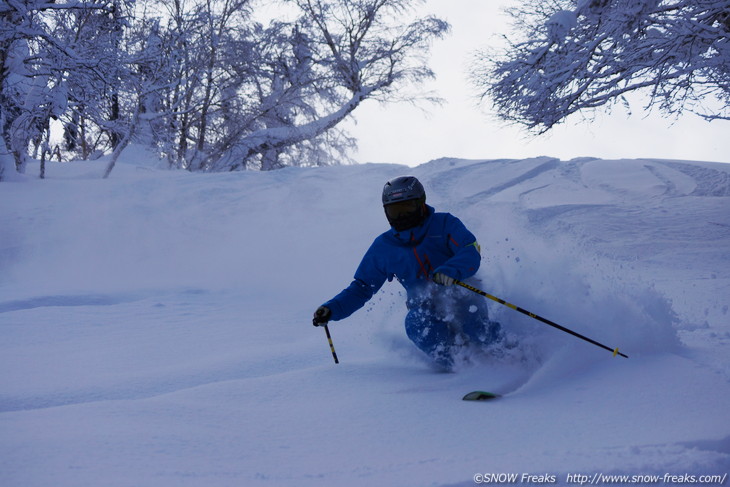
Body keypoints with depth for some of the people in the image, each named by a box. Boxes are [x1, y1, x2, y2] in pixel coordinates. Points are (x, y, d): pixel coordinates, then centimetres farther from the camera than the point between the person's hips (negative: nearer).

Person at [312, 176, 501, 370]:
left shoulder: (444, 224, -4)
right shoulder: (383, 247, 4)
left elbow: (471, 253, -18)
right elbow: (362, 288, 11)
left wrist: (451, 270, -40)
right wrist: (332, 309, -4)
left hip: (463, 293, -1)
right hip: (426, 307, 1)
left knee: (472, 326, -28)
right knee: (416, 323, -32)